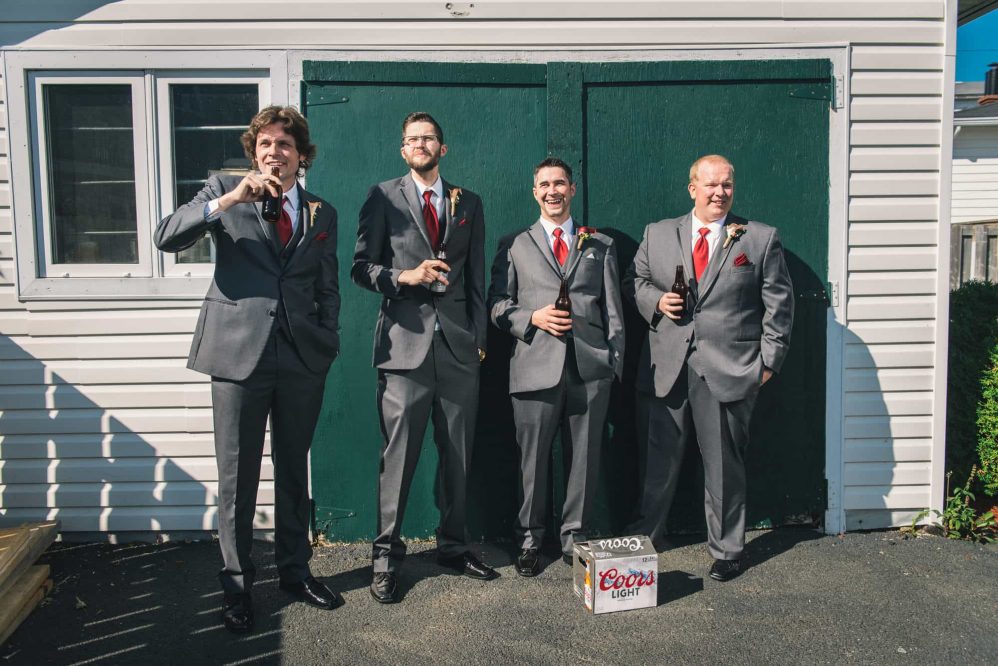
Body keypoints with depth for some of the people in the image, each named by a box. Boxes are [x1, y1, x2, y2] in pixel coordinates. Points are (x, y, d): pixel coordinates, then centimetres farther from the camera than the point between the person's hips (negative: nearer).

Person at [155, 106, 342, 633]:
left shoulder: (322, 213, 13)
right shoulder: (225, 190, 4)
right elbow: (167, 238, -9)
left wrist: (327, 346, 4)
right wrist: (227, 202, -21)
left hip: (302, 358, 3)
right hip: (239, 352, -2)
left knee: (294, 470, 14)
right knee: (237, 476, 4)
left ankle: (295, 571, 29)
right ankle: (237, 586, 20)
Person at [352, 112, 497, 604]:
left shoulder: (468, 203, 15)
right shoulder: (383, 197, 7)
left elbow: (476, 278, 15)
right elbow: (361, 267, 3)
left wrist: (480, 337, 9)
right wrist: (405, 276, -14)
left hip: (458, 344, 3)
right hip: (404, 343, -3)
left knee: (458, 453, 9)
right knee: (398, 454, -3)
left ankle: (453, 546, 23)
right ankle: (386, 556, 9)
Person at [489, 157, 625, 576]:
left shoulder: (601, 246, 16)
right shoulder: (515, 246, 13)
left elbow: (613, 311, 12)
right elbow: (497, 305, 8)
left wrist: (615, 363, 4)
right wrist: (532, 318, -10)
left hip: (590, 368, 1)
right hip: (536, 366, -1)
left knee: (584, 458, 6)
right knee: (533, 458, 4)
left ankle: (574, 536, 21)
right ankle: (529, 539, 19)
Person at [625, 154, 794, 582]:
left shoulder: (761, 239, 5)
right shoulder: (657, 234, 10)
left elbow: (779, 304, 5)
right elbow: (634, 282, 16)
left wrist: (769, 361, -1)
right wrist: (656, 301, -5)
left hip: (728, 371, -1)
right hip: (665, 369, 2)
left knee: (724, 466, 7)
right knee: (657, 460, 9)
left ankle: (726, 550, 24)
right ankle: (642, 541, 26)